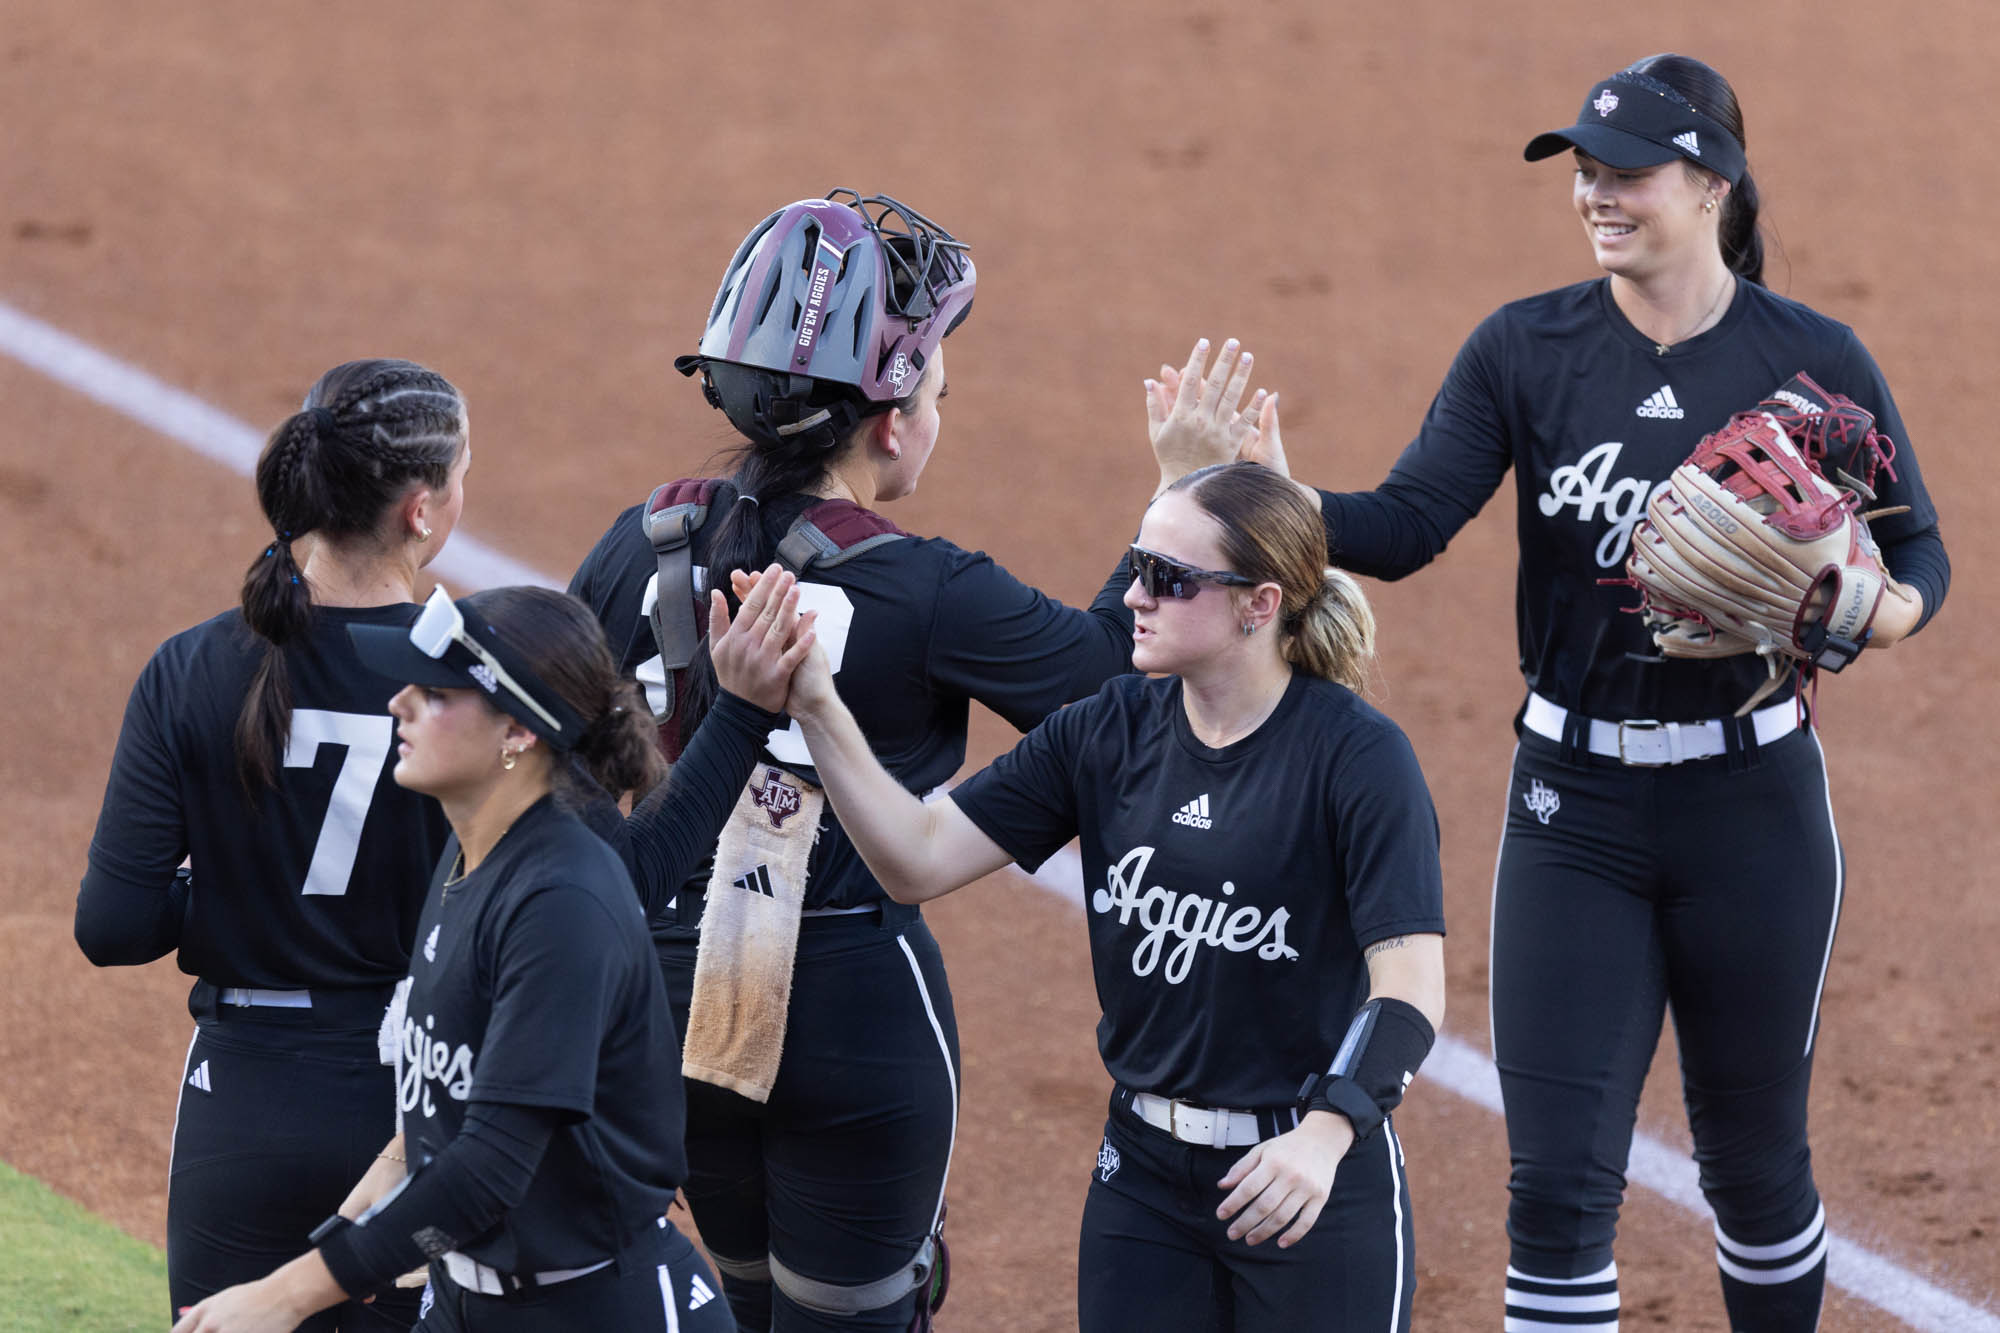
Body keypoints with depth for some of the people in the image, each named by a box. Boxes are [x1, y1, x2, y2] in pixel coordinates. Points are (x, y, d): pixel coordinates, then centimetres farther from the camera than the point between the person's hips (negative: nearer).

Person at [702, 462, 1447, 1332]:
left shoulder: (1358, 754, -14)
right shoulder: (1110, 733, 2)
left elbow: (1411, 983, -22)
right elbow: (919, 861, -2)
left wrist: (1327, 1130, -38)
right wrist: (816, 710, -15)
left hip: (1315, 1175, -5)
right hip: (1144, 1175, 5)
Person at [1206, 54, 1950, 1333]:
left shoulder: (1814, 361, -5)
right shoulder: (1527, 349, -2)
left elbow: (1919, 549, 2)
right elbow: (1406, 526, -12)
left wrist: (1873, 615, -22)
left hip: (1753, 797, -1)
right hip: (1575, 804, 1)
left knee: (1755, 1165, 13)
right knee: (1559, 1180, -4)